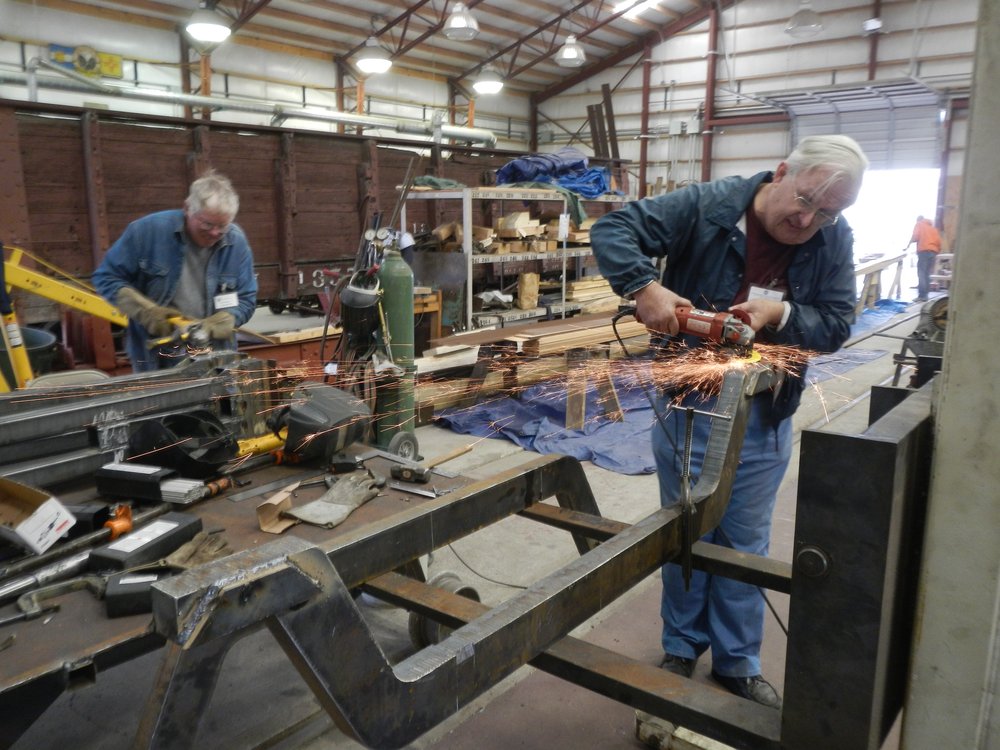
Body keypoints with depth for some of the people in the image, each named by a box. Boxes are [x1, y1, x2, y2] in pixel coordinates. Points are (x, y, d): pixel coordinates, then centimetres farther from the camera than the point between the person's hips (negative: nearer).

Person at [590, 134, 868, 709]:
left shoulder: (835, 240, -4)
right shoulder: (706, 206, -14)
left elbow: (836, 325, -3)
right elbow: (613, 230, -16)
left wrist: (779, 313, -23)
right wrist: (645, 286, -32)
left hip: (764, 414, 2)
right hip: (688, 403, -2)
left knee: (745, 544, 14)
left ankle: (737, 662, 32)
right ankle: (682, 649, 33)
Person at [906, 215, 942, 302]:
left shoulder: (918, 224, 13)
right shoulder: (933, 227, 27)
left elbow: (915, 236, -4)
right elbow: (938, 241, 17)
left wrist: (909, 244, 11)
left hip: (924, 250, -5)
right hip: (933, 251, 6)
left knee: (921, 273, -9)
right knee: (927, 274, 10)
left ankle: (921, 295, -18)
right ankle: (925, 295, 4)